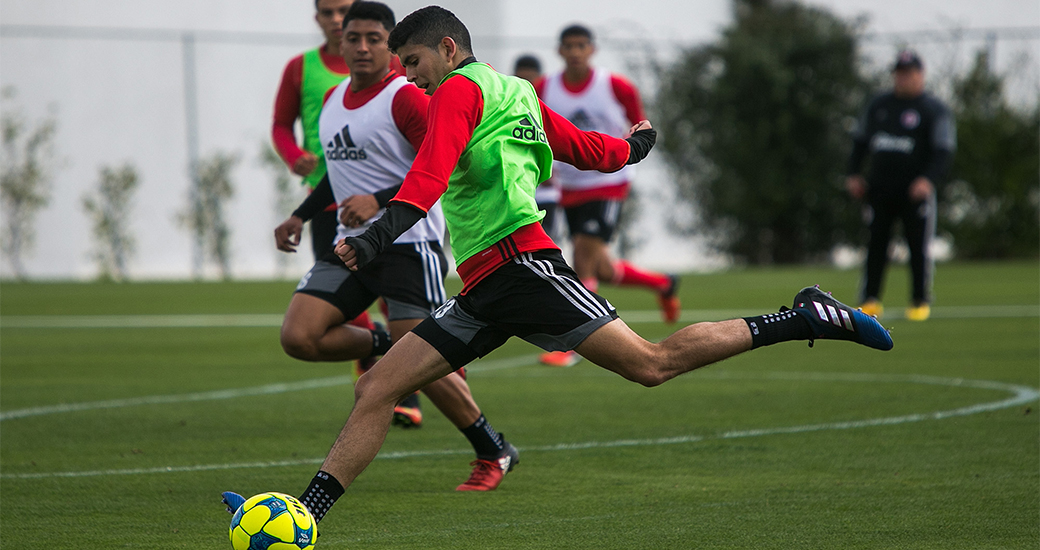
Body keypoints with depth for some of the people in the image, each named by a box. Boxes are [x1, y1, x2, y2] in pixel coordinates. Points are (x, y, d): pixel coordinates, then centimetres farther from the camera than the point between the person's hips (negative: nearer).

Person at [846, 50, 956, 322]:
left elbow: (944, 151, -9)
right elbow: (860, 141, 22)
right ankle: (870, 301, 9)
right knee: (875, 244, 3)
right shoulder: (878, 105, 14)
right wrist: (853, 174, 11)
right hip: (879, 188, 4)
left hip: (915, 190, -4)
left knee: (919, 246, -3)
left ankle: (920, 302, 8)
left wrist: (928, 179, -24)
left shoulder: (935, 110, -1)